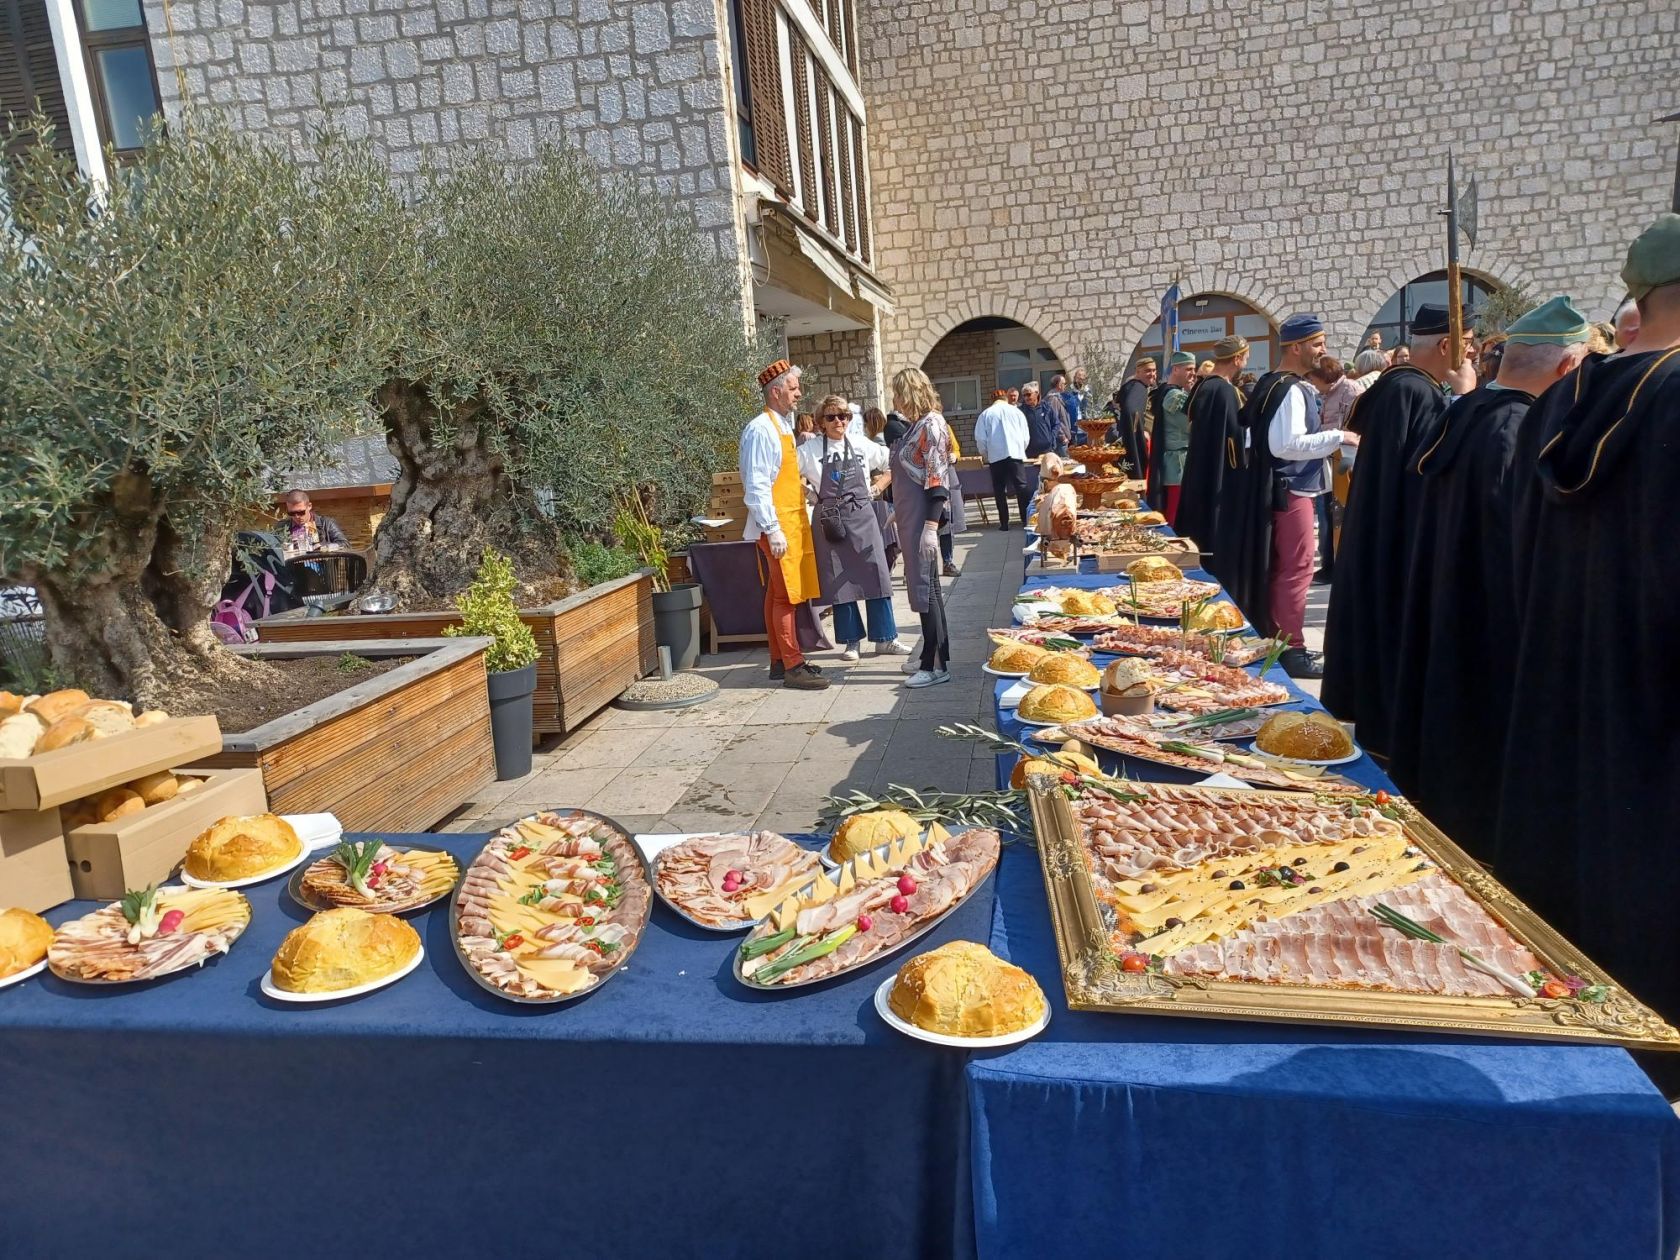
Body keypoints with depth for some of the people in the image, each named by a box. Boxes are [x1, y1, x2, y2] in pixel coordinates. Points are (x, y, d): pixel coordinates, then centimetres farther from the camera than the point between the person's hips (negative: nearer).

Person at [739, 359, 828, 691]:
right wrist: (773, 530, -22)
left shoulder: (784, 425, 14)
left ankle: (780, 661, 22)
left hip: (793, 521, 9)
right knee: (785, 595, -6)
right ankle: (792, 666, 0)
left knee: (778, 594, 14)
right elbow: (756, 486, -19)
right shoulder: (760, 430, -15)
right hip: (777, 526, -9)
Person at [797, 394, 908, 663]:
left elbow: (894, 464, 15)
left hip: (862, 516, 1)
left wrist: (879, 486, 4)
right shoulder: (810, 449, 0)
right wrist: (809, 493, -6)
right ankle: (852, 641, 13)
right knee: (839, 580, 3)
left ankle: (885, 638, 10)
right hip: (830, 520, -1)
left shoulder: (862, 445, 5)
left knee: (876, 576, 1)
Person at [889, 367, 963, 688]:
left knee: (924, 587, -6)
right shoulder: (917, 425, 14)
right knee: (924, 586, 13)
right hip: (911, 517, 10)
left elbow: (938, 480, -20)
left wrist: (931, 527, -24)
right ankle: (938, 658, 21)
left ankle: (936, 665, 1)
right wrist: (898, 512, 24)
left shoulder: (932, 425, -14)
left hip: (923, 519, -10)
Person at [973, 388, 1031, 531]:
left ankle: (1004, 524, 4)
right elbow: (1026, 436, 10)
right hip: (1016, 454, 0)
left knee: (1000, 491, 5)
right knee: (1021, 487, -1)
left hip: (996, 456, 0)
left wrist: (985, 455, 19)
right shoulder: (1016, 411, 10)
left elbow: (980, 439, 4)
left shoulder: (985, 414, 6)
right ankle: (1027, 520, -7)